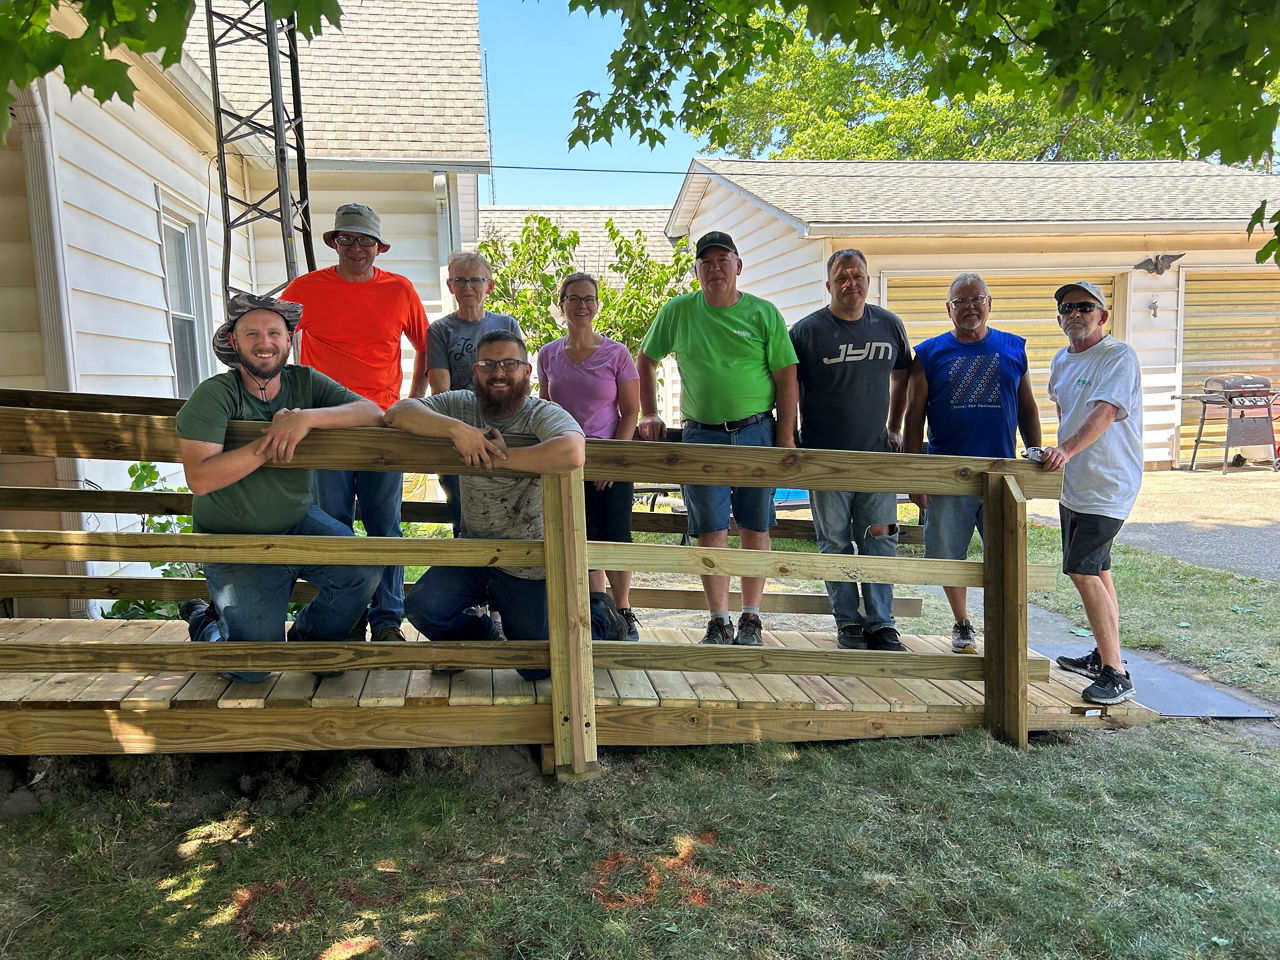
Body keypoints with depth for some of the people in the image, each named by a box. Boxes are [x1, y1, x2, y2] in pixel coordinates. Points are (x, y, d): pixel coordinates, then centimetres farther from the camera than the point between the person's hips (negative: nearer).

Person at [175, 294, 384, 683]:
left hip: (298, 523, 4)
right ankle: (205, 622, 28)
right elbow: (200, 479, -27)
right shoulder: (214, 396, -16)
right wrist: (270, 441, -28)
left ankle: (307, 640, 13)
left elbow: (372, 413, -17)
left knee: (365, 569, -18)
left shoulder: (305, 382, -3)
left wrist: (307, 418, -30)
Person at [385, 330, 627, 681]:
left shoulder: (544, 415, -15)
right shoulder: (462, 406, 0)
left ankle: (598, 619, 32)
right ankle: (482, 634, 20)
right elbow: (397, 413, -12)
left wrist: (501, 456, -29)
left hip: (530, 567, -4)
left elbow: (571, 454, -39)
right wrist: (455, 428, -26)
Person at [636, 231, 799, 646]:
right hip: (701, 435, 1)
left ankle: (751, 619, 16)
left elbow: (786, 377, 1)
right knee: (710, 532, 2)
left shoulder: (763, 313, 1)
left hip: (756, 432, 0)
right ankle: (719, 622, 12)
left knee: (755, 529, 5)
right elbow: (646, 360, 17)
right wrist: (648, 415, 8)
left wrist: (785, 436, -6)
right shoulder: (677, 312, 6)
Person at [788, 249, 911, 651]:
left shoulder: (890, 325, 8)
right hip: (826, 456, -2)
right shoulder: (807, 330, -2)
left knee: (879, 538, 1)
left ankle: (881, 623, 10)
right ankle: (847, 621, 15)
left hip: (877, 453, 2)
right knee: (836, 543, 4)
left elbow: (901, 377, 22)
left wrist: (895, 429, 16)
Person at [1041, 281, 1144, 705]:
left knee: (1082, 572, -14)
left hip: (1106, 485, -9)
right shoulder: (1061, 360, 11)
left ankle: (1115, 673, -7)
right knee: (1096, 572, 17)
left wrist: (1066, 449, -43)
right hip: (1073, 483, 9)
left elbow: (1104, 413, -29)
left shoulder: (1119, 357, -14)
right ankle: (1103, 655, 31)